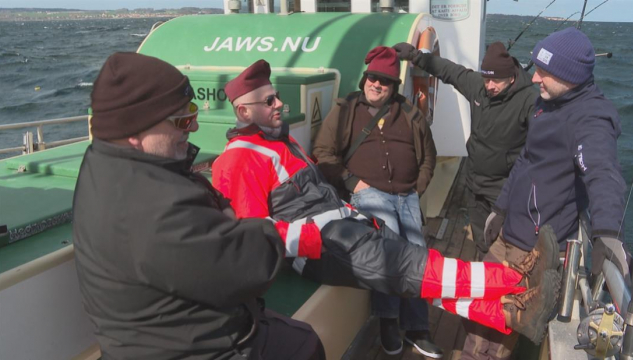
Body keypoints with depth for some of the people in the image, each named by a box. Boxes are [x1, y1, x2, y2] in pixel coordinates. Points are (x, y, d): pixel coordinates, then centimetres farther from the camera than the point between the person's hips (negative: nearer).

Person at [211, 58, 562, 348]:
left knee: (416, 269, -6)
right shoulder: (239, 161, -9)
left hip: (342, 227, 9)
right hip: (320, 251, -9)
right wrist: (317, 240, -21)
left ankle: (510, 314, -13)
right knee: (404, 266, -19)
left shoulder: (281, 139, 22)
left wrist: (348, 210, 11)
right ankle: (516, 278, -20)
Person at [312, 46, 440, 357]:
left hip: (406, 196, 5)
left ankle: (416, 329, 11)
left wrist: (417, 189, 11)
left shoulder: (409, 114, 15)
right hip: (369, 191, -4)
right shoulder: (345, 110, 6)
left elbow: (428, 155, 23)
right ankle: (387, 318, -14)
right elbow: (323, 152, 1)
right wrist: (350, 181, -9)